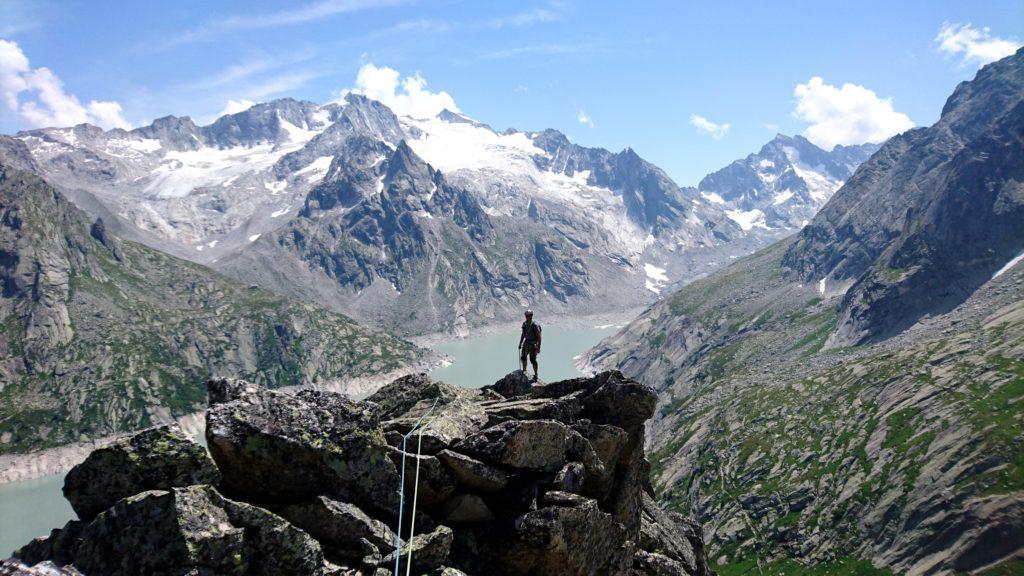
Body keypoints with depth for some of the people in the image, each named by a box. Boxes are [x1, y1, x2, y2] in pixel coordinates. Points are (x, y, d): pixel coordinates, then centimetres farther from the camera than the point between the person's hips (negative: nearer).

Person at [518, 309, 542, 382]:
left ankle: (535, 375, 5)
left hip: (533, 344, -7)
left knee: (533, 360, -5)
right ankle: (524, 371, 37)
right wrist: (520, 343, 18)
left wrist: (538, 347, -19)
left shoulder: (535, 325, -18)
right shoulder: (525, 324, 4)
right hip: (526, 343, 7)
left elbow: (539, 337, -17)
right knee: (523, 358, 16)